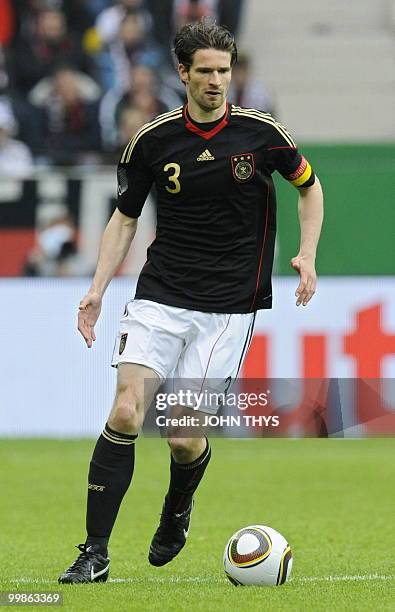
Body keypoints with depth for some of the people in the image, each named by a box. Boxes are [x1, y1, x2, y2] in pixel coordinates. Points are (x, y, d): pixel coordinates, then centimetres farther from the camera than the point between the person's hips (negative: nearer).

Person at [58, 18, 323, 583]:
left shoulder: (261, 132, -3)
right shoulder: (152, 141, 0)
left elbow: (309, 185, 14)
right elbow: (125, 218, 12)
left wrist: (307, 254, 1)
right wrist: (98, 289, 1)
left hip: (229, 307, -1)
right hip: (160, 297, 1)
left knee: (185, 437, -5)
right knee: (126, 414, -16)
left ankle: (177, 510, 31)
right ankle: (95, 553, -10)